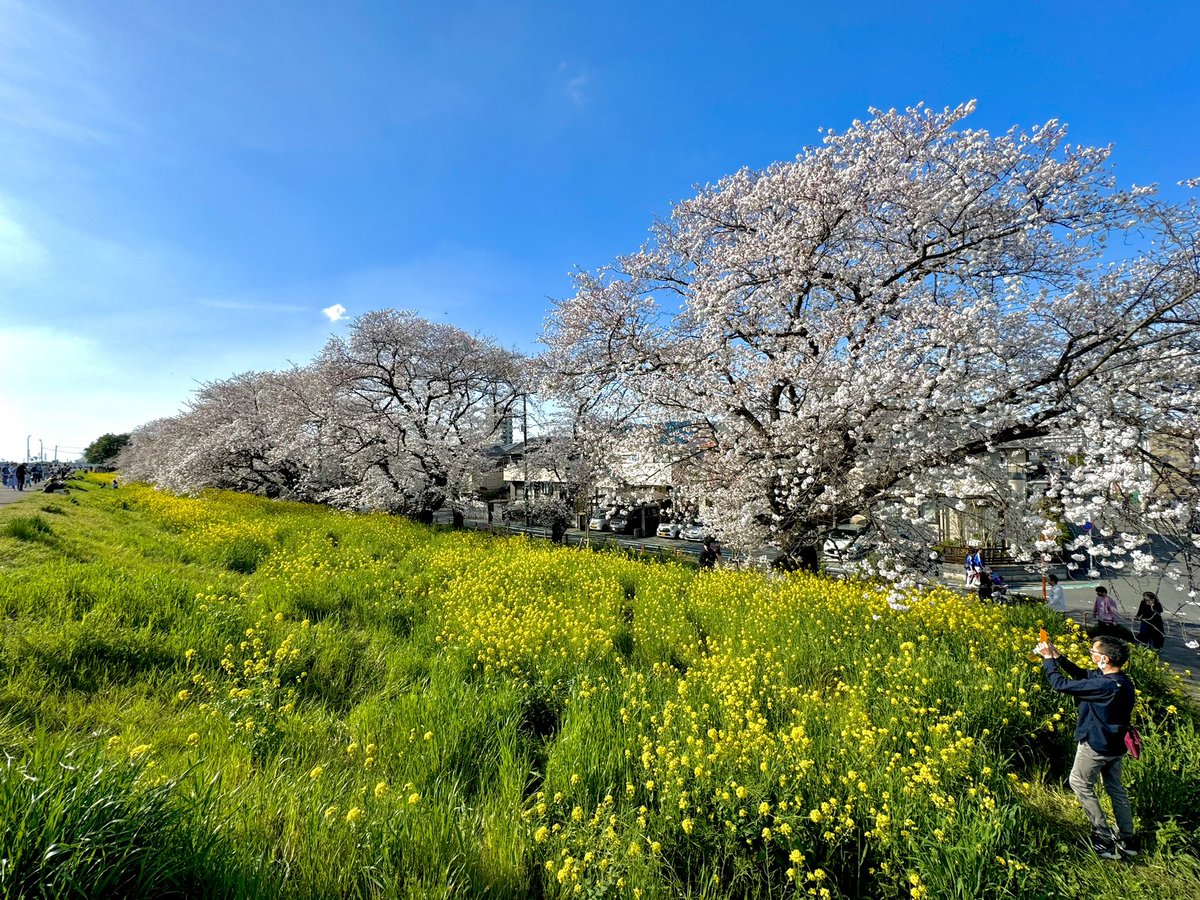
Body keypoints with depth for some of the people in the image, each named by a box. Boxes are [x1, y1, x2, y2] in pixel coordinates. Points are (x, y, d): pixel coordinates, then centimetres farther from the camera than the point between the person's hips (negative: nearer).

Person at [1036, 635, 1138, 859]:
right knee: (1115, 788, 23)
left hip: (1095, 746, -8)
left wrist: (1048, 658, -15)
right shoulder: (1123, 682, -5)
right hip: (1116, 746, 8)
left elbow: (1061, 685, -27)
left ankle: (1104, 839, 16)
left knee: (1080, 784, 12)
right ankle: (1127, 840, 32)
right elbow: (1082, 675, 8)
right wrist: (1057, 656, 0)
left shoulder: (1105, 686, -33)